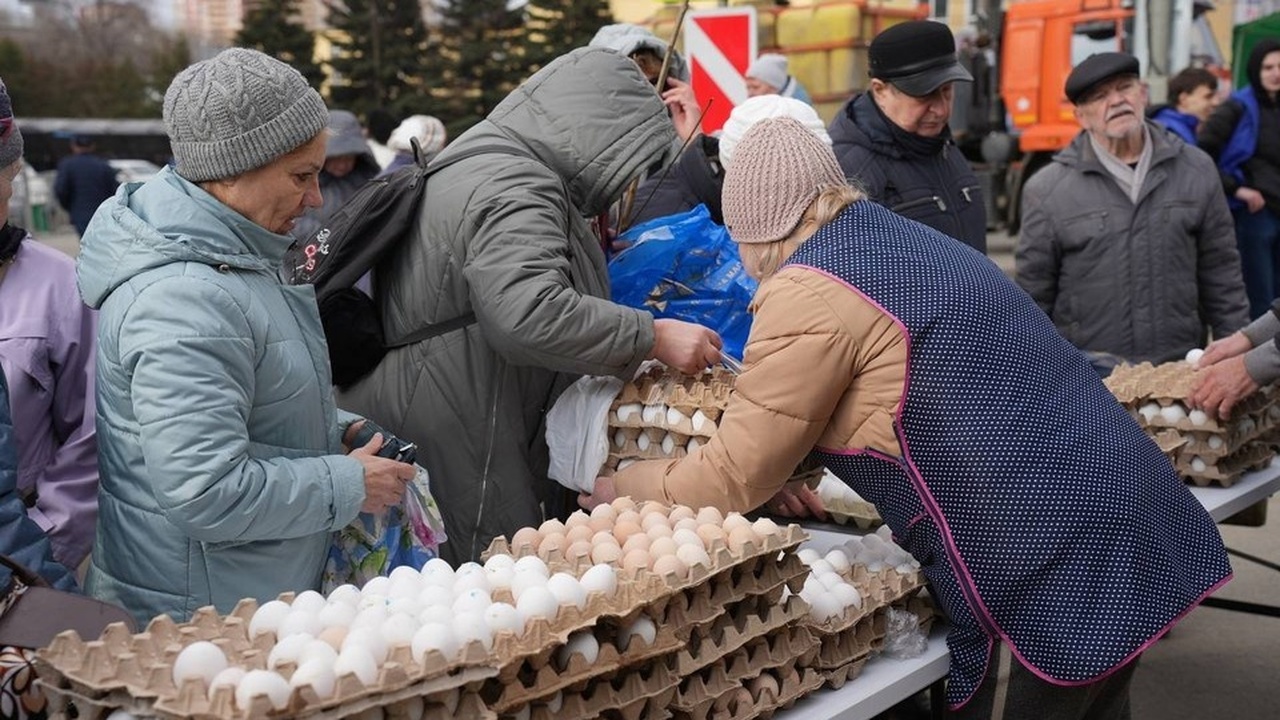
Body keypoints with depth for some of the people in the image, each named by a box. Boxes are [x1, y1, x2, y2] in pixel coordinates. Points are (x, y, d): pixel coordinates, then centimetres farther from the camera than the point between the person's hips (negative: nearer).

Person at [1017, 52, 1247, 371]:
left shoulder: (1196, 170, 6)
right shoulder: (1047, 190, -1)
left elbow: (1221, 275, 11)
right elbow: (1033, 297, 2)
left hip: (1181, 365, 2)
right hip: (1089, 375, -2)